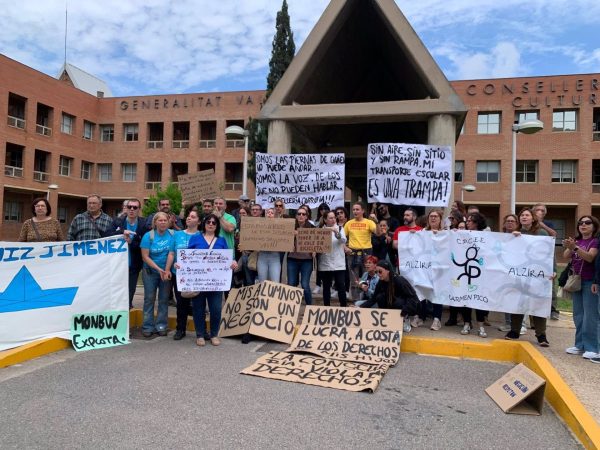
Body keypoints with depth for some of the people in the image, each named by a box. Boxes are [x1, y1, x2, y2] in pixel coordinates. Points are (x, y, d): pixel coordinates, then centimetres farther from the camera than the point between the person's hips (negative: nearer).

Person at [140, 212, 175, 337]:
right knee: (149, 299, 2)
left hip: (167, 272, 1)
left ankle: (161, 326, 15)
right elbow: (145, 256, -9)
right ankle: (147, 327, 10)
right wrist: (159, 269, -16)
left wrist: (167, 270, -17)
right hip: (150, 272, -1)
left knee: (164, 299, 6)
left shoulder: (172, 234, -4)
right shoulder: (148, 236, -7)